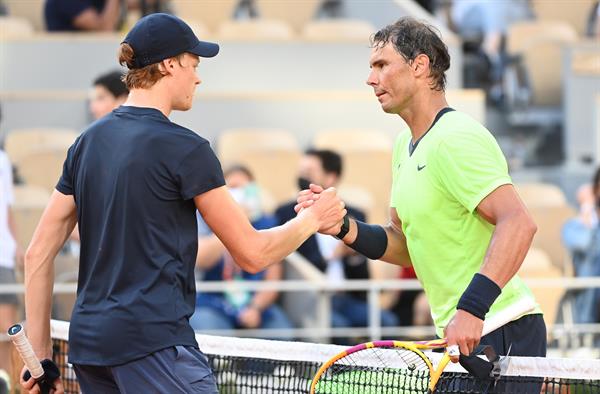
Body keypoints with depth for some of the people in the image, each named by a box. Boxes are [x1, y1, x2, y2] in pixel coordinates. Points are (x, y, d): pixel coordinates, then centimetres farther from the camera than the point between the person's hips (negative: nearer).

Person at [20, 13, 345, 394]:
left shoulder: (87, 143, 12)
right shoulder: (185, 148, -8)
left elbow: (38, 254, 12)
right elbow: (252, 254, -3)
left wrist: (42, 358, 15)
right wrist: (313, 218, 14)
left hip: (88, 346, 8)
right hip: (154, 343, -8)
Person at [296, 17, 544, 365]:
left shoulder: (455, 139, -16)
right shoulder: (405, 145, 15)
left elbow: (519, 224, -27)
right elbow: (405, 246, 19)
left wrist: (472, 307, -35)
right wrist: (344, 228, 0)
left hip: (500, 334, -9)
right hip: (462, 335, 9)